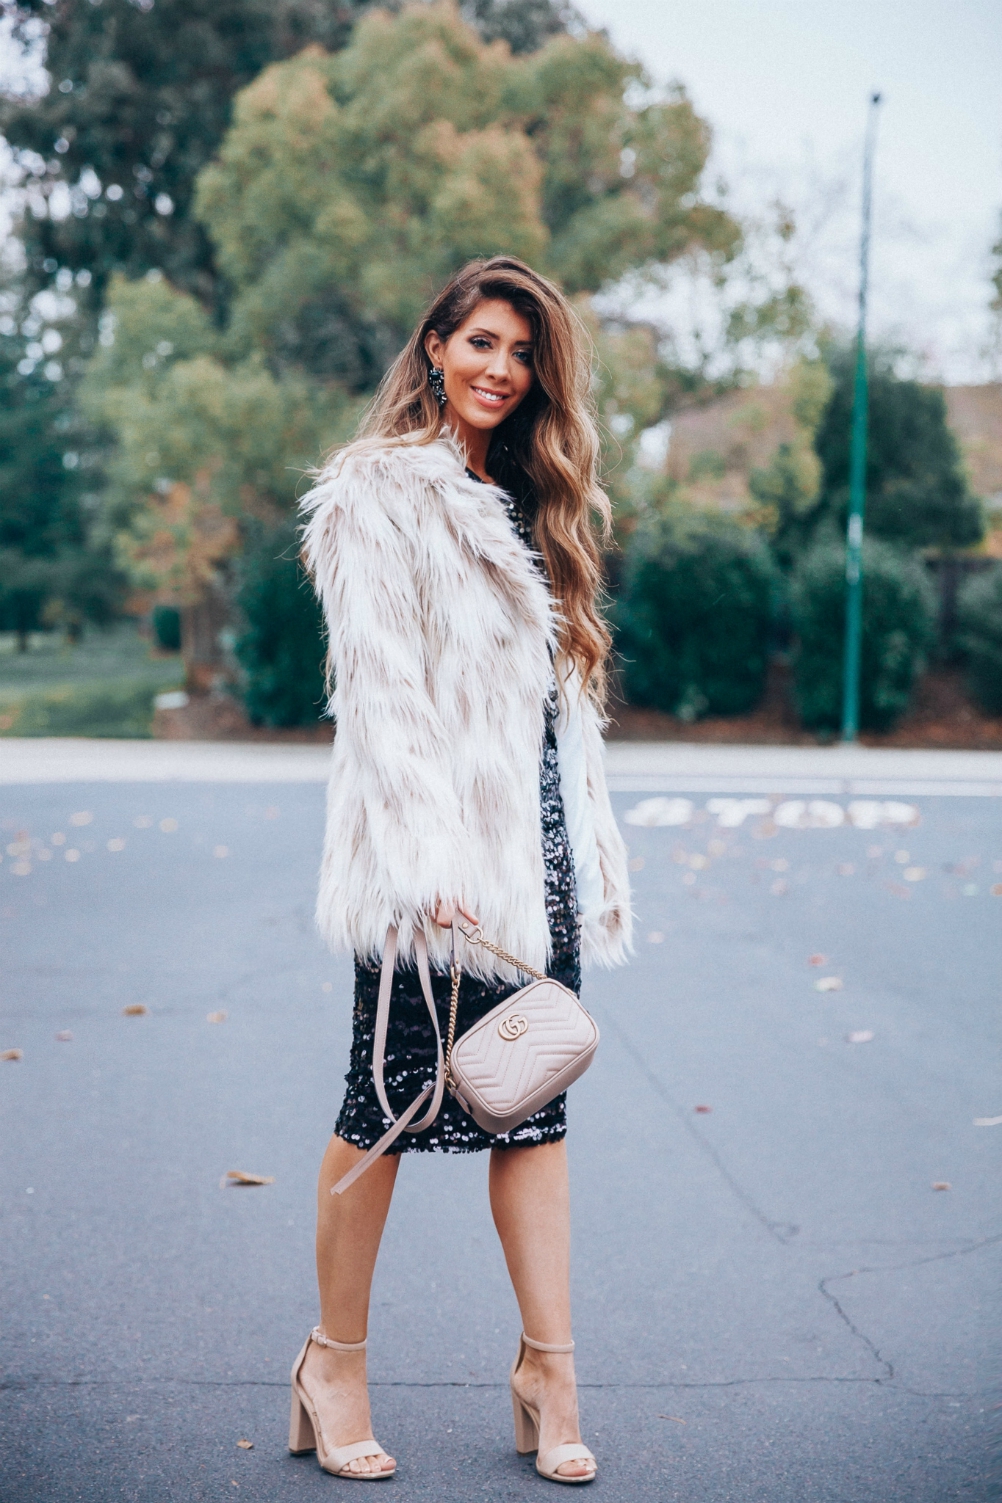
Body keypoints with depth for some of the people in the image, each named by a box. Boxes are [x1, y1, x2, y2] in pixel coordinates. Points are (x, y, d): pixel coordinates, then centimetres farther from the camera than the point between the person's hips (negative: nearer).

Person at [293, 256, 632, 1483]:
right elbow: (382, 688, -12)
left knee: (535, 1098, 6)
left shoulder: (528, 502, 19)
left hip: (539, 842, 7)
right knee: (386, 1101, 1)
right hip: (441, 850, -7)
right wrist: (428, 860, -19)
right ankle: (334, 1359, 15)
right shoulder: (378, 492, -4)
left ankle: (547, 1366, 12)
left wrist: (592, 846, 16)